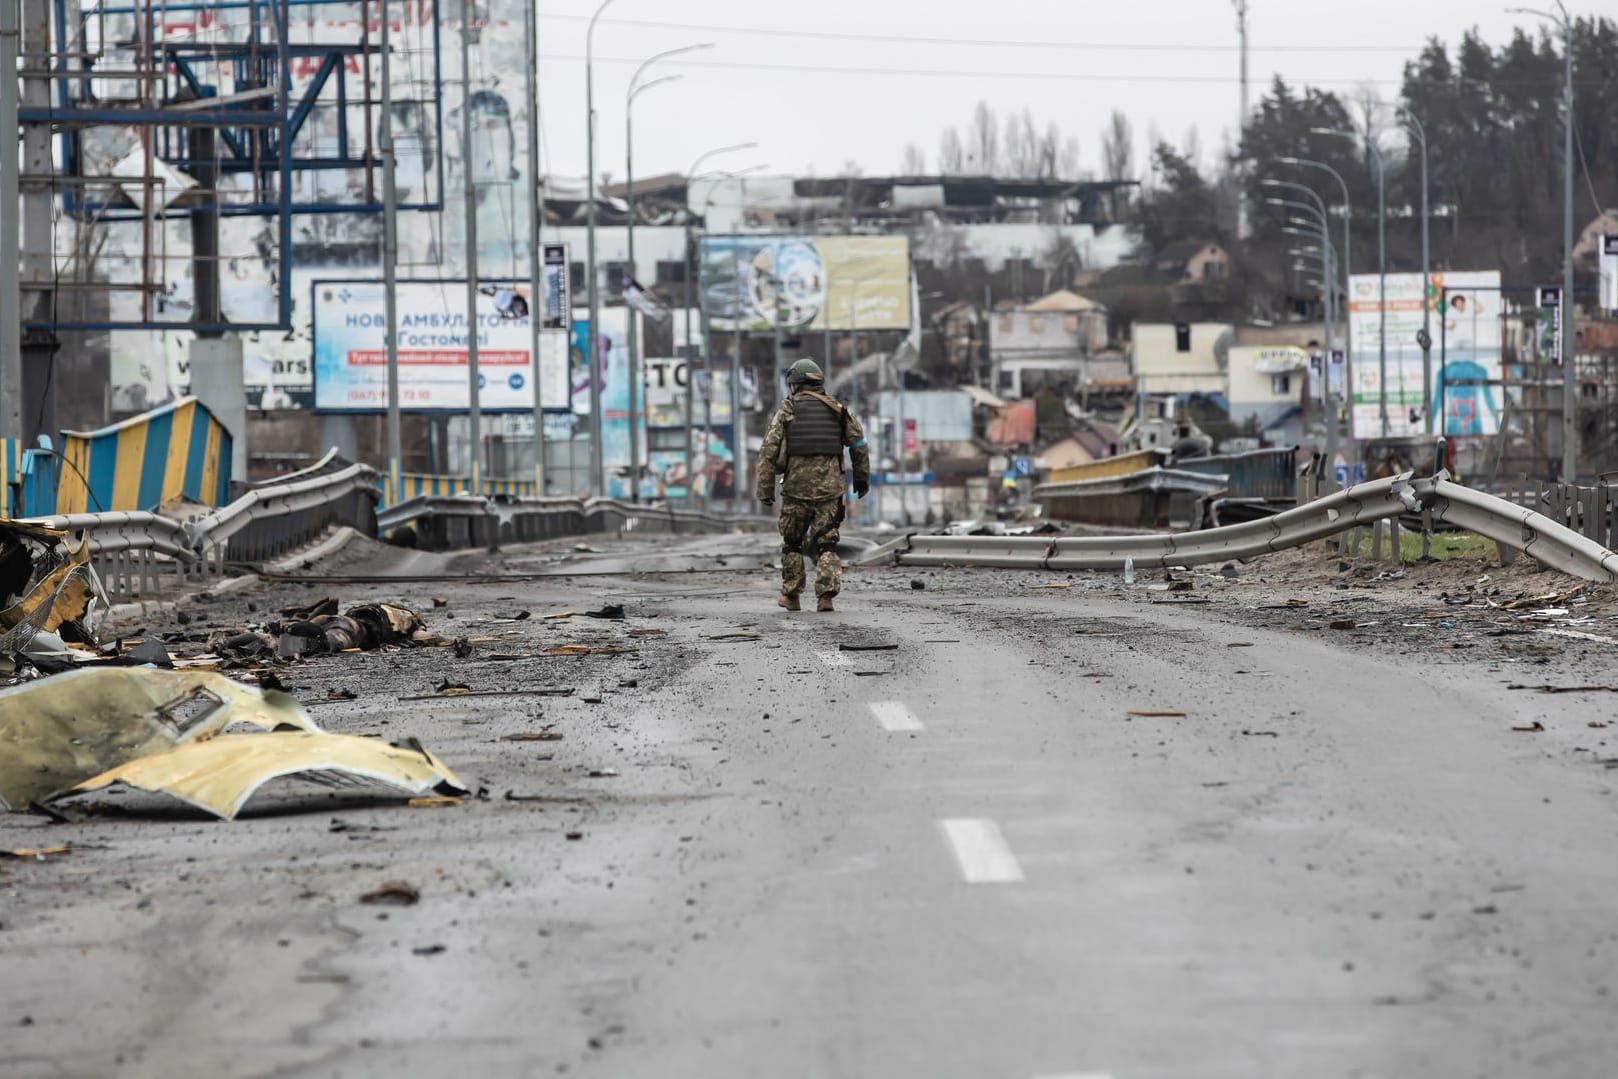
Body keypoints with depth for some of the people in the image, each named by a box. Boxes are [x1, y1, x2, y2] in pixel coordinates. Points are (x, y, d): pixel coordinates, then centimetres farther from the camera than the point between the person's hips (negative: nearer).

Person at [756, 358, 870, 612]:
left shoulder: (787, 410, 0)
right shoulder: (836, 410, 7)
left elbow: (769, 451, -6)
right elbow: (859, 444, 7)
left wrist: (765, 489, -5)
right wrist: (862, 477, 18)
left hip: (796, 487, -1)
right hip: (829, 487, 1)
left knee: (792, 542, 15)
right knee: (826, 544, 4)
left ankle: (791, 595, 18)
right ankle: (826, 595, -12)